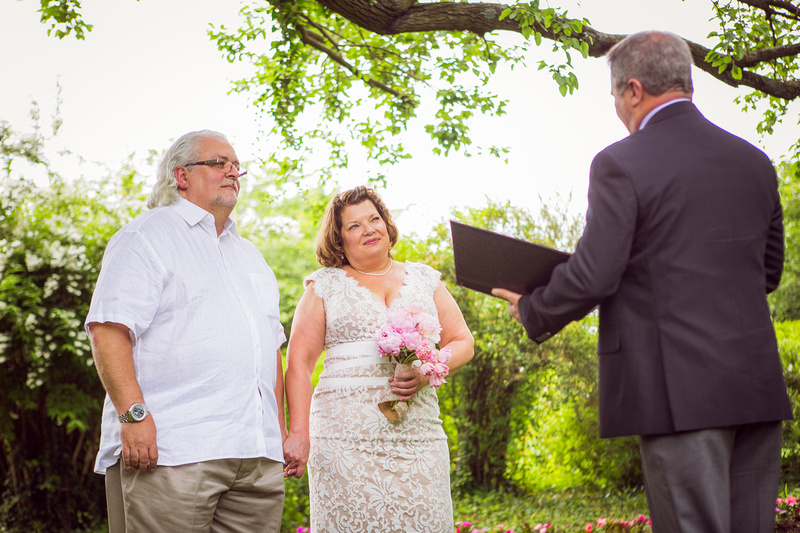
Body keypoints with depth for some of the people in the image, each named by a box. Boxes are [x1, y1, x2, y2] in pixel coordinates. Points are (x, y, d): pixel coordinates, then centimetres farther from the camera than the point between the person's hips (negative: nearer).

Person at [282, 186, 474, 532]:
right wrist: (298, 433, -7)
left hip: (417, 434, 2)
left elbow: (462, 342, 15)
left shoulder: (424, 280, 17)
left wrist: (426, 372, -6)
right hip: (346, 435, -2)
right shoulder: (325, 286, 9)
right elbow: (299, 363, 4)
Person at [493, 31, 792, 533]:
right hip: (758, 387, 6)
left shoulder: (621, 164, -7)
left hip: (681, 391, -6)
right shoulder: (755, 162, 12)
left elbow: (592, 277, -10)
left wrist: (532, 311, 7)